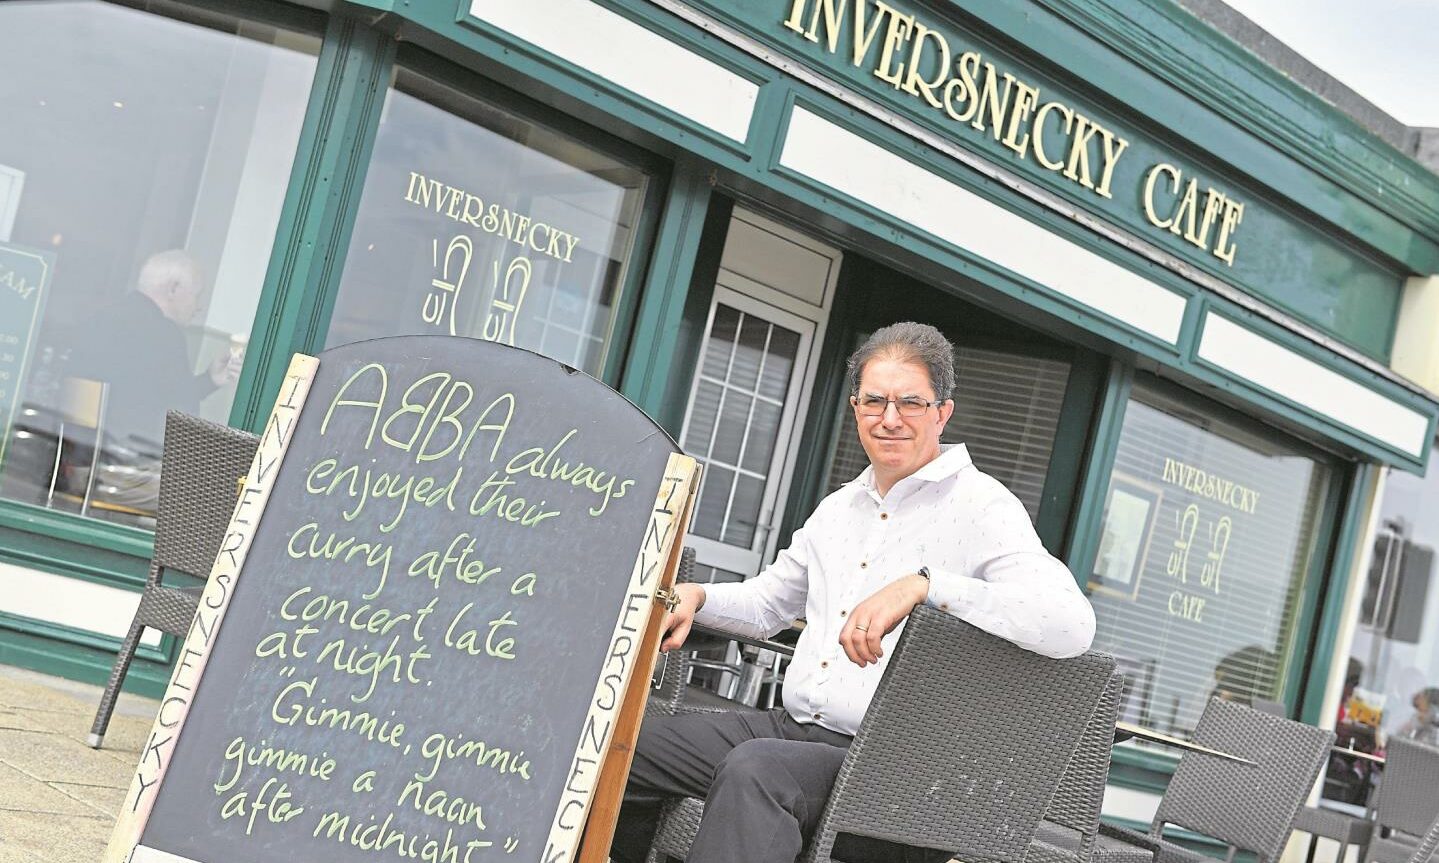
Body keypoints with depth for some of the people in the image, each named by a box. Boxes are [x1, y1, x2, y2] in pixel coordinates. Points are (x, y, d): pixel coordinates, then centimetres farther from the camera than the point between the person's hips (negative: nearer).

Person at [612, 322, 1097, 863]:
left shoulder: (982, 508, -9)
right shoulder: (840, 507, 18)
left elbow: (1073, 624, -26)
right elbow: (765, 605, 30)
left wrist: (925, 585, -33)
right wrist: (695, 597, 8)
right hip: (793, 725, 8)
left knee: (753, 770, -35)